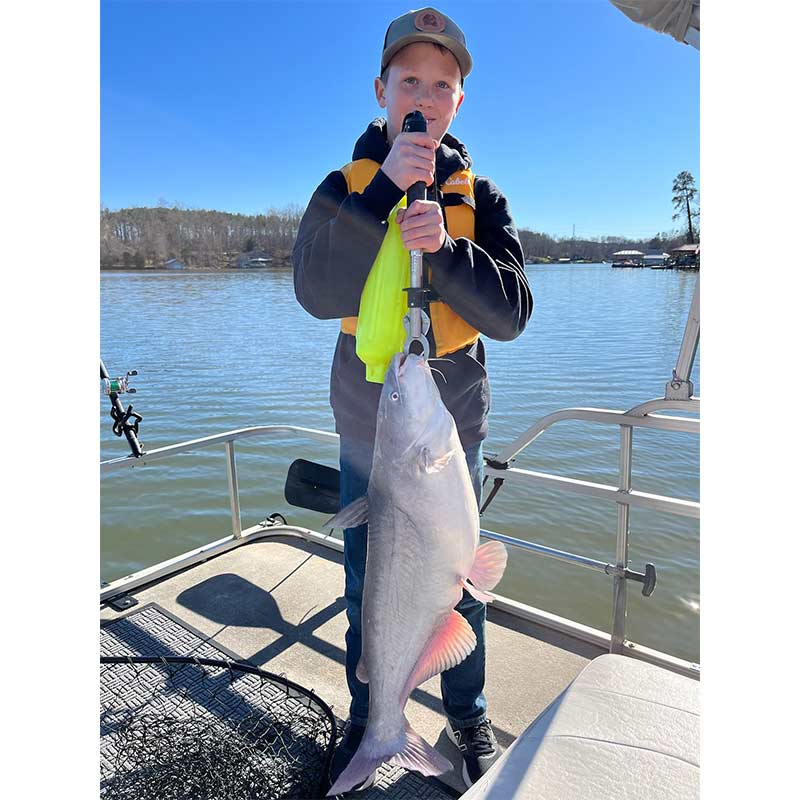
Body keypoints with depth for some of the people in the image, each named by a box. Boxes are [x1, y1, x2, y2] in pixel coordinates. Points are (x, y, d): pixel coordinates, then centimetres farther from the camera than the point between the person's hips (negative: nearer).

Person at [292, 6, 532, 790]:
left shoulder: (478, 196, -1)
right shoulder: (344, 186, -2)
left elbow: (512, 311, -12)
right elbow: (316, 293, -20)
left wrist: (443, 248, -28)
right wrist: (386, 189, -26)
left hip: (454, 422, 0)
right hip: (367, 424, 0)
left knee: (458, 578, 13)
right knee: (366, 585, 13)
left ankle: (467, 713, 38)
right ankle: (367, 719, 37)